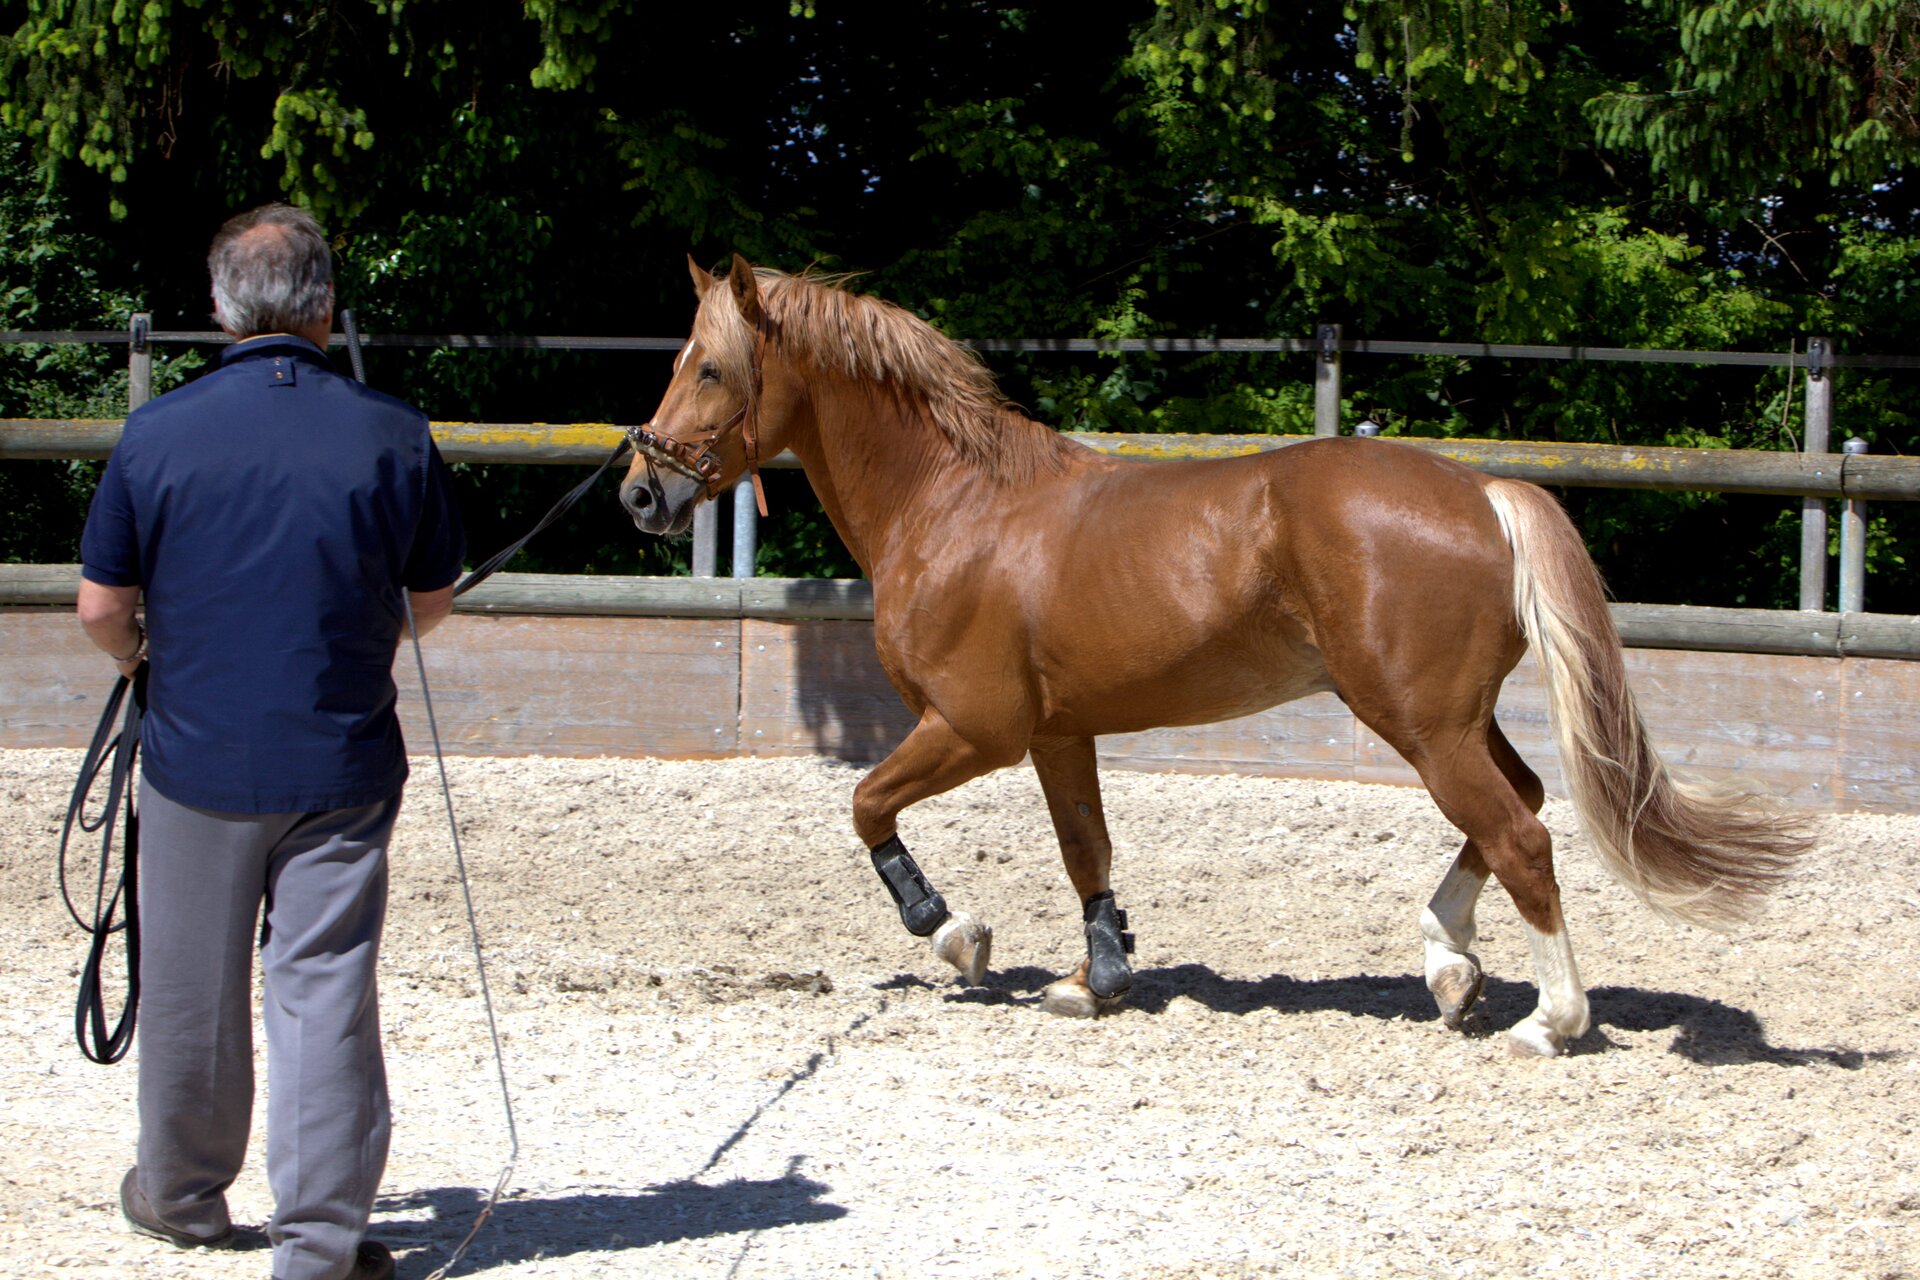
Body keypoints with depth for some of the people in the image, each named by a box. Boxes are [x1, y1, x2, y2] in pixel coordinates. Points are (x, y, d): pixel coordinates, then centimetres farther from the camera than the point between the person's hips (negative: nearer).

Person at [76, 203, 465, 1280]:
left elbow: (101, 605, -2)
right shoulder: (395, 437, -6)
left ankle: (183, 1194, 31)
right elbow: (434, 602, 6)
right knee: (327, 987, 3)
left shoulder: (158, 434, -8)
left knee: (193, 987, 14)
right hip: (344, 763, 0)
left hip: (198, 753, 1)